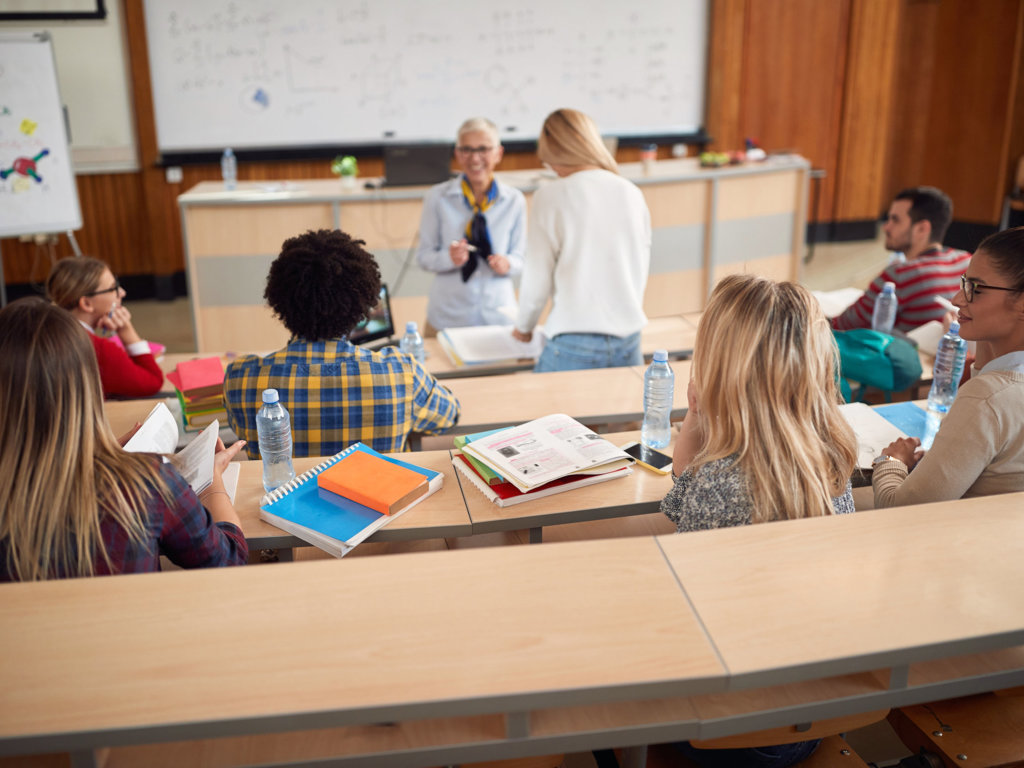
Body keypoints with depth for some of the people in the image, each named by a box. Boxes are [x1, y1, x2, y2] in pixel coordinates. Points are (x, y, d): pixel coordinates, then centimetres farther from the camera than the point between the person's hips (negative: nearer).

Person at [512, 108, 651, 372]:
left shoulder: (550, 197, -7)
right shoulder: (632, 193, 6)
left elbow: (537, 280, -2)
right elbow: (641, 273, 15)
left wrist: (524, 327, 17)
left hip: (574, 347, -4)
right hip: (629, 343, 4)